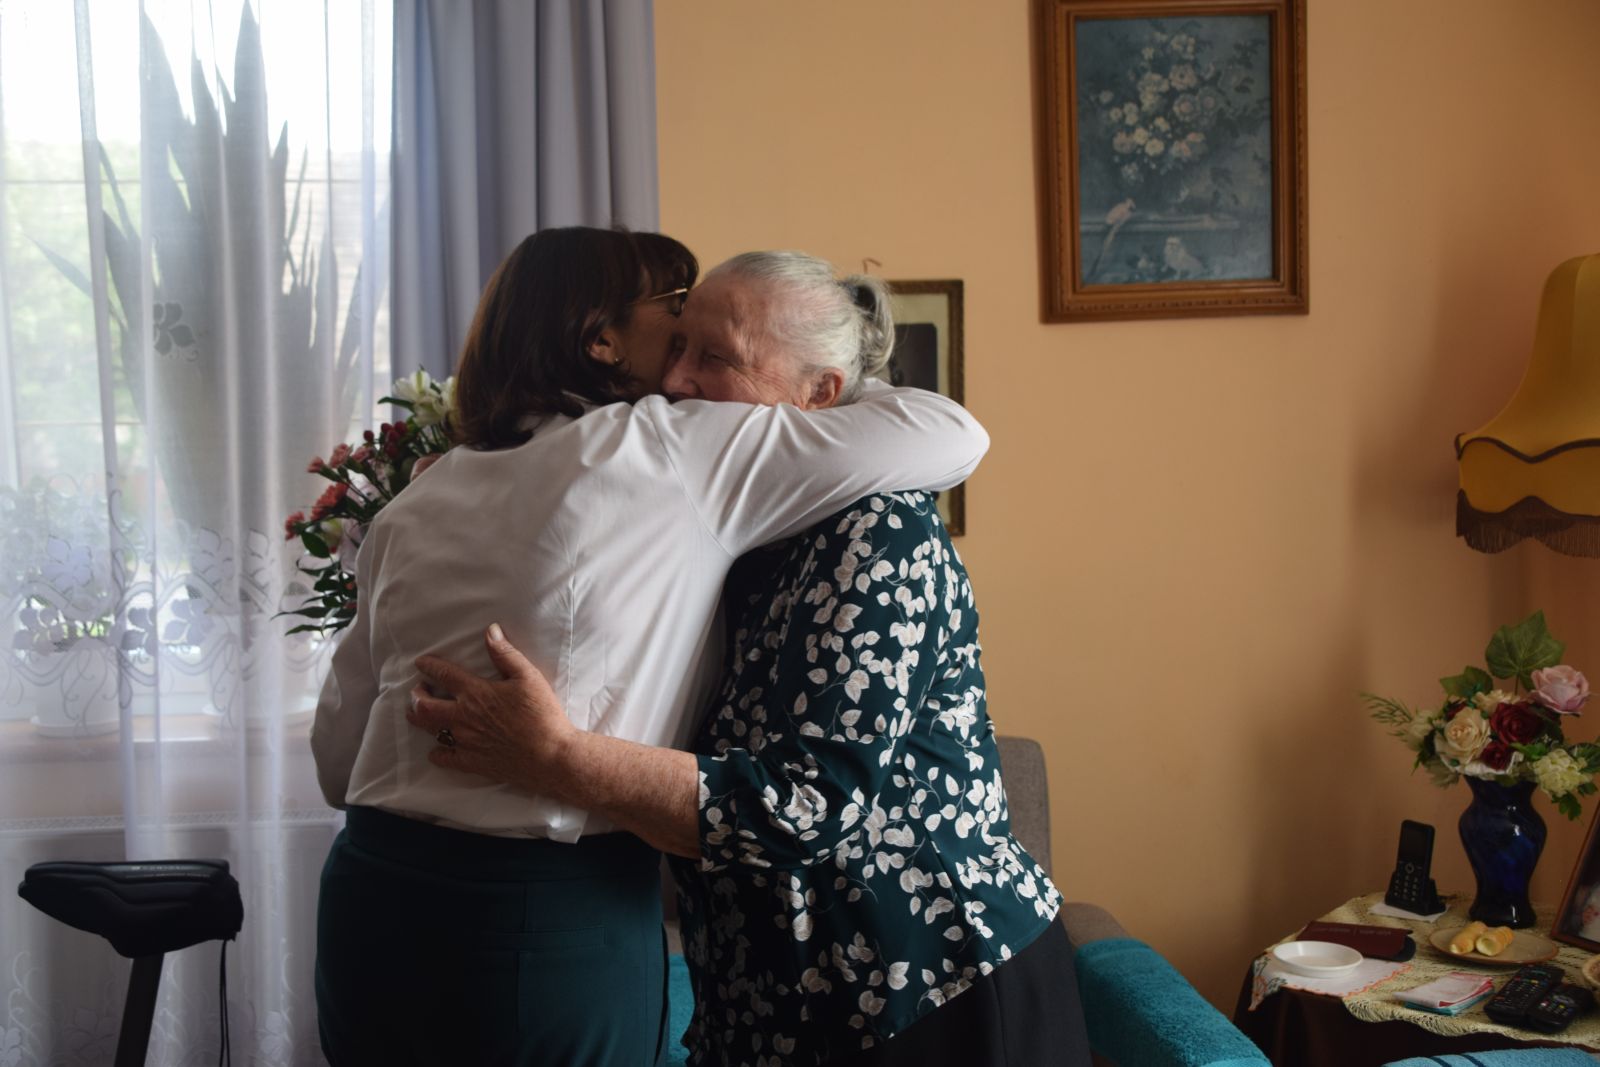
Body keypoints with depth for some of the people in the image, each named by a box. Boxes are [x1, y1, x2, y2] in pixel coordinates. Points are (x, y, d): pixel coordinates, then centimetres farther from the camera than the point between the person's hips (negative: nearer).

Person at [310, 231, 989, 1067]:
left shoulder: (413, 505, 10)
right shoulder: (672, 455, -7)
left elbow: (337, 757, 11)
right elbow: (951, 434, -6)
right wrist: (848, 403, 15)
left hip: (368, 901, 7)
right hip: (552, 921, -6)